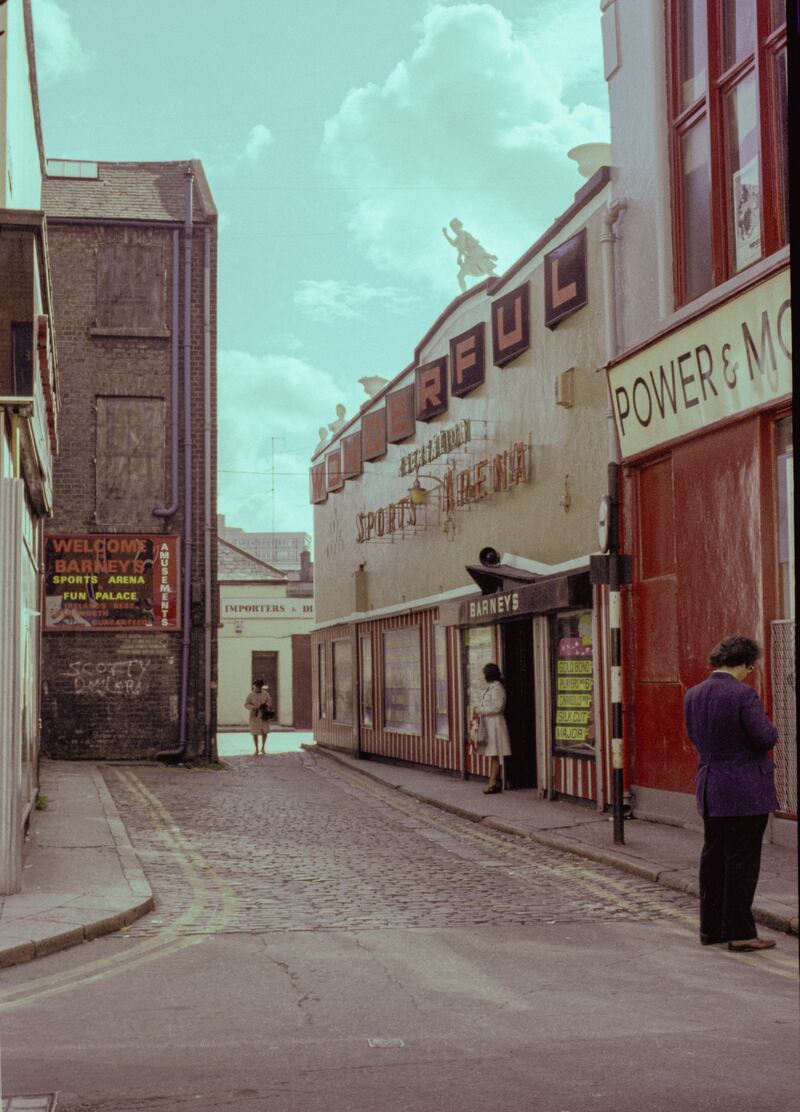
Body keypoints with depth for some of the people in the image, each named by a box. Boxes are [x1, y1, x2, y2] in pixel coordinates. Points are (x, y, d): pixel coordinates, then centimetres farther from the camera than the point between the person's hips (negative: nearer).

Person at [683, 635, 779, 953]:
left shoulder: (693, 695, 4)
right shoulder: (743, 695, -18)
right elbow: (765, 737, -19)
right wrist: (770, 729, 1)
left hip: (710, 791, 7)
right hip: (747, 791, -7)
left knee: (713, 856, 14)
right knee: (742, 859, 0)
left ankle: (711, 927, 20)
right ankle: (739, 932, 4)